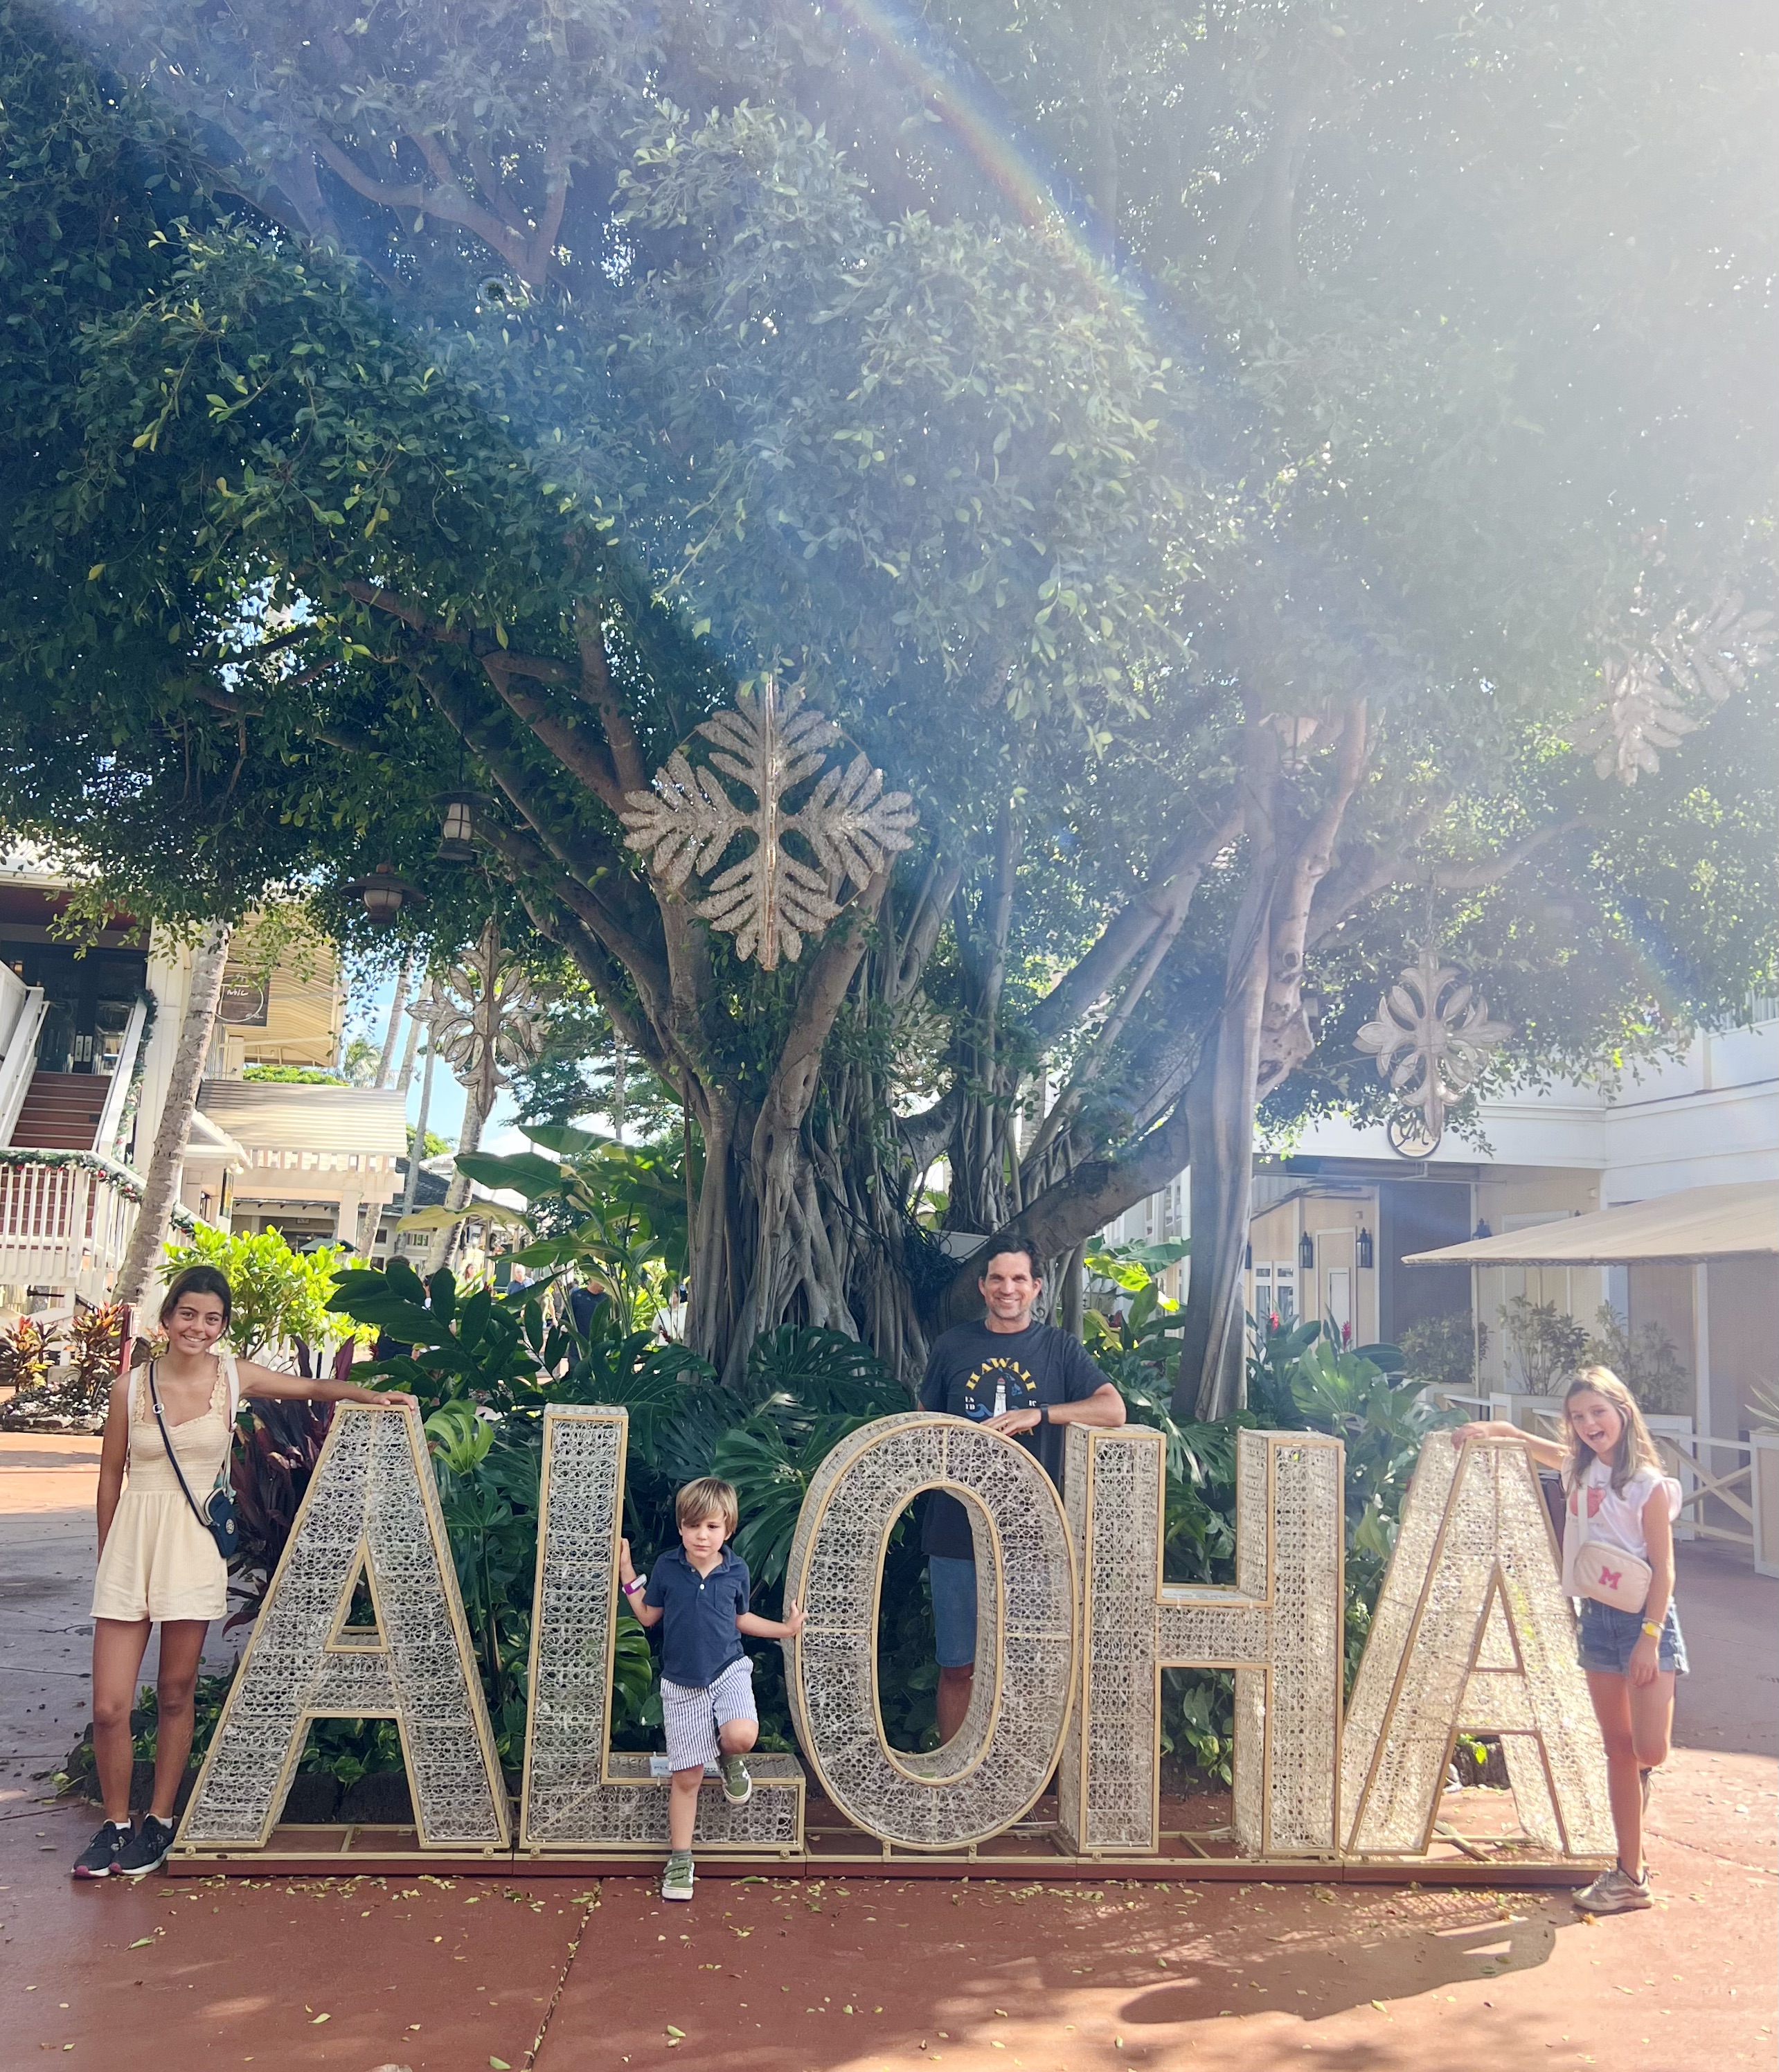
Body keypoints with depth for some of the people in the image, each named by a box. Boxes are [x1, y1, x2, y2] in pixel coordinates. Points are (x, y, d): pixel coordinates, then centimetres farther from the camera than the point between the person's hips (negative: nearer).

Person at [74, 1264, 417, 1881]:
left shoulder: (234, 1377, 1)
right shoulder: (131, 1386, 0)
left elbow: (315, 1388, 12)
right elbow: (110, 1477, 8)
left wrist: (371, 1396, -4)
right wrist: (107, 1556, 11)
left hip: (195, 1547, 0)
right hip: (130, 1543, 0)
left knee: (175, 1695, 9)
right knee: (109, 1707, -1)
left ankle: (159, 1822, 25)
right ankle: (115, 1823, 20)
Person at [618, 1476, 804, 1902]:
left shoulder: (736, 1570, -3)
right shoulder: (667, 1567, -6)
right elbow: (649, 1616, 6)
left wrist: (784, 1628, 6)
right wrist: (627, 1574, 0)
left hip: (729, 1670, 0)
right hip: (681, 1683, 0)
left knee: (741, 1735, -29)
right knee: (687, 1776, 3)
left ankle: (729, 1758, 9)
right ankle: (679, 1860, 21)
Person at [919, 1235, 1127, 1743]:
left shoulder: (1058, 1348, 4)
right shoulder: (952, 1347, 8)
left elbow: (1114, 1409, -9)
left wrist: (1037, 1414, -20)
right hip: (957, 1533, 1)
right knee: (958, 1665, 7)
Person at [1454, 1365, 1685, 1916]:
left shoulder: (1648, 1483, -10)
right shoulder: (1577, 1470, 7)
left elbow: (1663, 1568, -12)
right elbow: (1518, 1437, 23)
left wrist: (1651, 1634, -18)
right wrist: (1487, 1428, 5)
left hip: (1644, 1618, -5)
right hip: (1597, 1617, 5)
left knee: (1649, 1749, -16)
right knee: (1618, 1748, 8)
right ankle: (1629, 1876, 14)